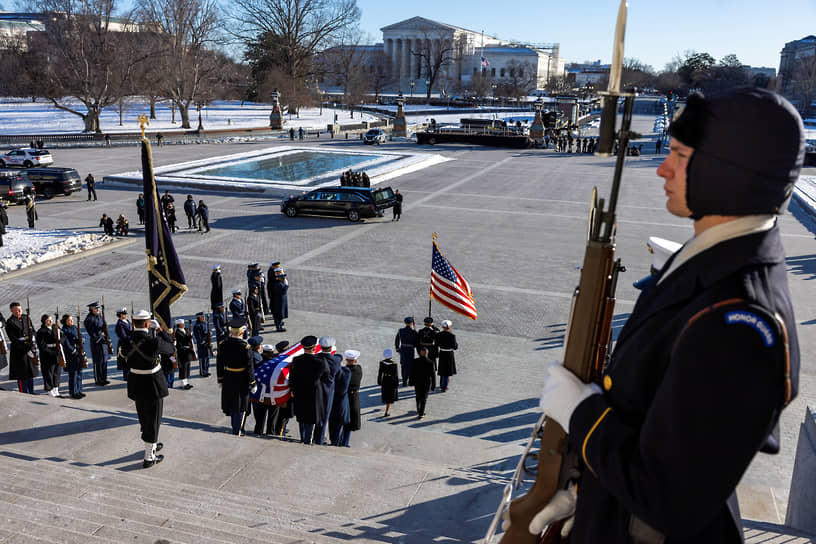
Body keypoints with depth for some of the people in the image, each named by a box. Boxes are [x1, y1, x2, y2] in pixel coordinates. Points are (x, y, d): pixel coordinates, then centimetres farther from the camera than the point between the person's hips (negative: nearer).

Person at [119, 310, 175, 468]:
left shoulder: (126, 342, -10)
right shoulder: (153, 342, -25)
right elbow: (170, 348, -6)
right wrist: (160, 331, 2)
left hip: (135, 383, 6)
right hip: (152, 384, -6)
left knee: (143, 418, 24)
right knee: (153, 419, 7)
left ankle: (152, 445, 44)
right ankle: (149, 458, 13)